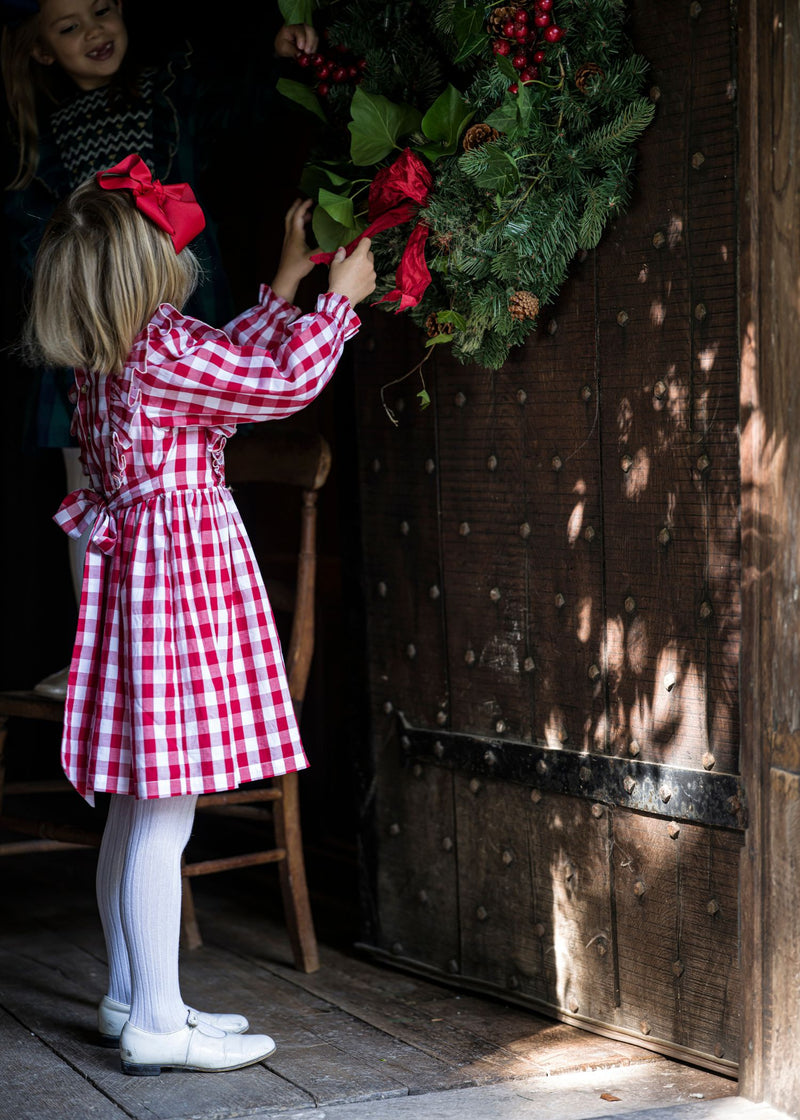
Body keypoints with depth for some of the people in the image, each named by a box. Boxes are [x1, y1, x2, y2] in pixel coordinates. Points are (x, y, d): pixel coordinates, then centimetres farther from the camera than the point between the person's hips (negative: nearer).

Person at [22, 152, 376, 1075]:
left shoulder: (111, 357, 11)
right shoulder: (160, 351, -16)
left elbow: (232, 364, 24)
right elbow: (286, 382, -9)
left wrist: (285, 286, 30)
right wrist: (340, 296, 5)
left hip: (139, 573, 10)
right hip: (181, 577, -10)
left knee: (137, 810, 14)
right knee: (164, 815, -6)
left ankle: (132, 997, 23)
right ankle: (156, 1025, -2)